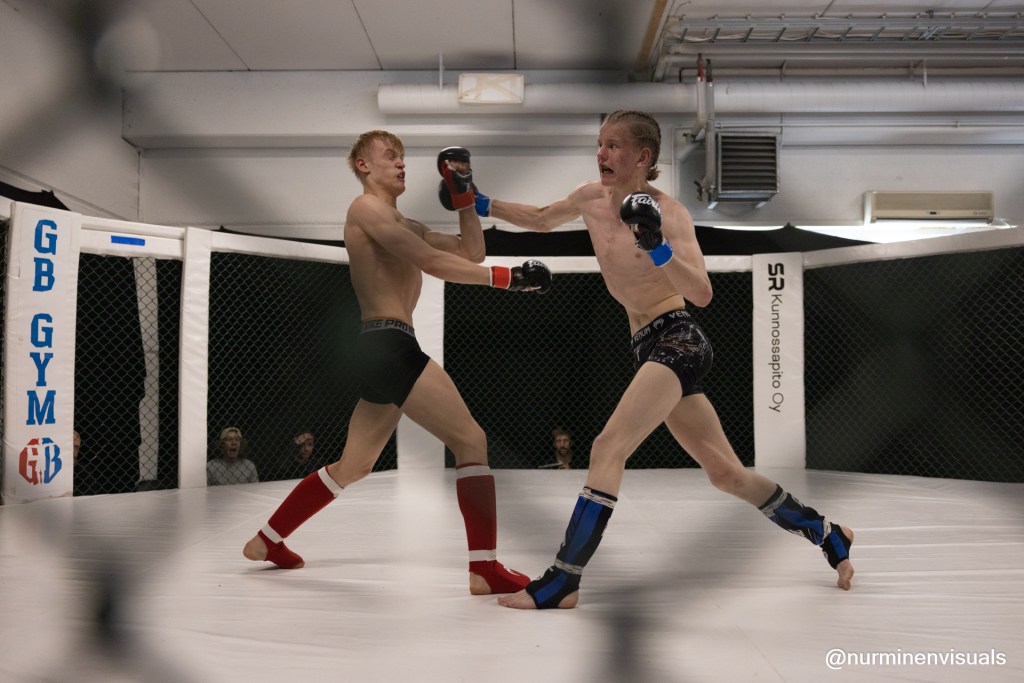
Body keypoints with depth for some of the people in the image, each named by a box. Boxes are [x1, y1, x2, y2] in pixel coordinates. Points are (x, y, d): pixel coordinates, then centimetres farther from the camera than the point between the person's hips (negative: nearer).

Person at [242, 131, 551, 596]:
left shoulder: (404, 225, 24)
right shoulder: (367, 208, -4)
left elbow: (470, 252, 21)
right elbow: (433, 263, -16)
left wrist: (463, 194, 14)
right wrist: (505, 278, -19)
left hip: (382, 350, 10)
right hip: (388, 346, -10)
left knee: (351, 469, 18)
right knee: (473, 442, -11)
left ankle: (266, 540, 30)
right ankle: (485, 570, -11)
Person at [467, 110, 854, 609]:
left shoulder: (669, 213, -12)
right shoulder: (592, 198, 7)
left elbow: (702, 295, -19)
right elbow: (540, 221, 25)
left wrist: (656, 246, -31)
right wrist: (482, 204, 15)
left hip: (678, 342, -8)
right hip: (648, 348, 8)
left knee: (607, 448, -18)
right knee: (727, 474, 14)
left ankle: (561, 583, -10)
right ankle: (827, 534, 33)